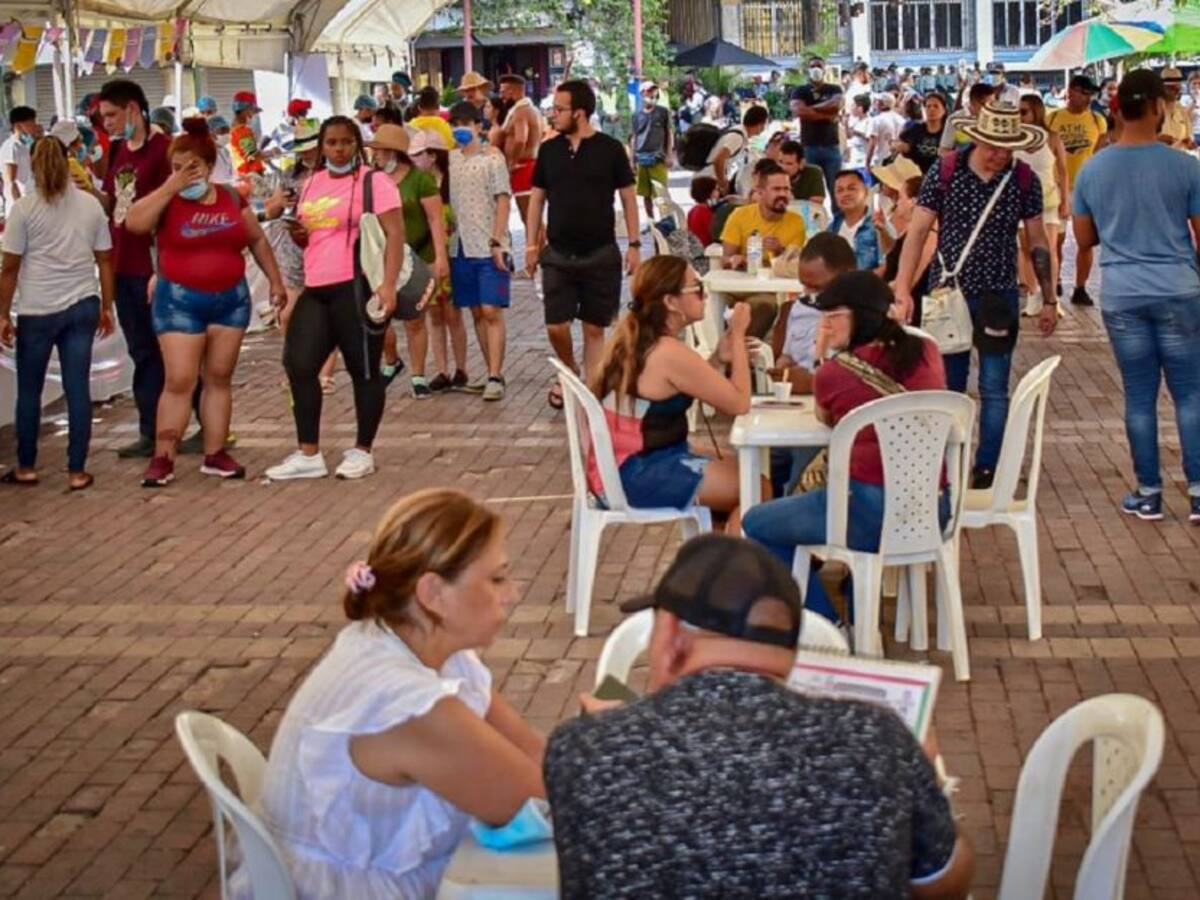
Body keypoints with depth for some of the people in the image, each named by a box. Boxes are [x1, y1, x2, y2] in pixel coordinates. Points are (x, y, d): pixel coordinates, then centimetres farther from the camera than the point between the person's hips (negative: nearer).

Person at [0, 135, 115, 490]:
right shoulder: (90, 205, 4)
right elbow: (104, 259, 7)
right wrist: (107, 307, 16)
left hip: (38, 310, -3)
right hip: (83, 306, 3)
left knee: (29, 391, 11)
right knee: (78, 388, 4)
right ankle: (76, 471, 6)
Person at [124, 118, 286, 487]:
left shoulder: (231, 199, 6)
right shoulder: (167, 200, -5)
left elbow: (258, 240, 17)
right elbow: (134, 223, -23)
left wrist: (275, 281, 14)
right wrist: (172, 186, -21)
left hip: (231, 299, 4)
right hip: (180, 301, -4)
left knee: (220, 378, 9)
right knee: (179, 381, -6)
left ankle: (215, 454, 16)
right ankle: (163, 458, -1)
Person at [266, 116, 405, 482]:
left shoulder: (373, 181, -5)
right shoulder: (312, 184, 16)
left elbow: (395, 234, -12)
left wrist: (388, 284, -22)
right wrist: (298, 235, 4)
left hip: (356, 288, -7)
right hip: (315, 290, 7)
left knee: (363, 370, 2)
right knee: (299, 366, 4)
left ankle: (362, 452, 15)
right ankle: (308, 455, 12)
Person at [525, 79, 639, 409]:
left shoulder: (610, 149, -3)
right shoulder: (549, 150, 5)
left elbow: (628, 198, 1)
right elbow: (537, 198, 11)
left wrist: (634, 244, -3)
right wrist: (531, 245, 6)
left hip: (601, 254, -2)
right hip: (558, 254, 2)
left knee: (594, 329, 3)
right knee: (556, 326, -2)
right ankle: (569, 373, 25)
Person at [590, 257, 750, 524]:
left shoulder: (630, 337, 6)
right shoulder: (671, 353, -21)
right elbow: (739, 403, -15)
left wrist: (718, 360, 3)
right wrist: (738, 335, -7)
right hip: (635, 477, -10)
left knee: (738, 471, 20)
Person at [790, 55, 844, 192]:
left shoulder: (834, 89, 10)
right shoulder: (800, 92, 8)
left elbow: (836, 105, -11)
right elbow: (798, 111, -11)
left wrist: (811, 108, -5)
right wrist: (827, 115, -10)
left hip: (831, 145, 1)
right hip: (808, 146, -1)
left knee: (835, 188, 0)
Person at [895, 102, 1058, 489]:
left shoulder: (1024, 180, -3)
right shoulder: (945, 173, -7)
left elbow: (1037, 242, 5)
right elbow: (918, 231, -5)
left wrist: (1049, 300, 7)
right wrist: (903, 290, -12)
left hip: (999, 297, 0)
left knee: (994, 389, 2)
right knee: (947, 385, 10)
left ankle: (987, 470, 11)